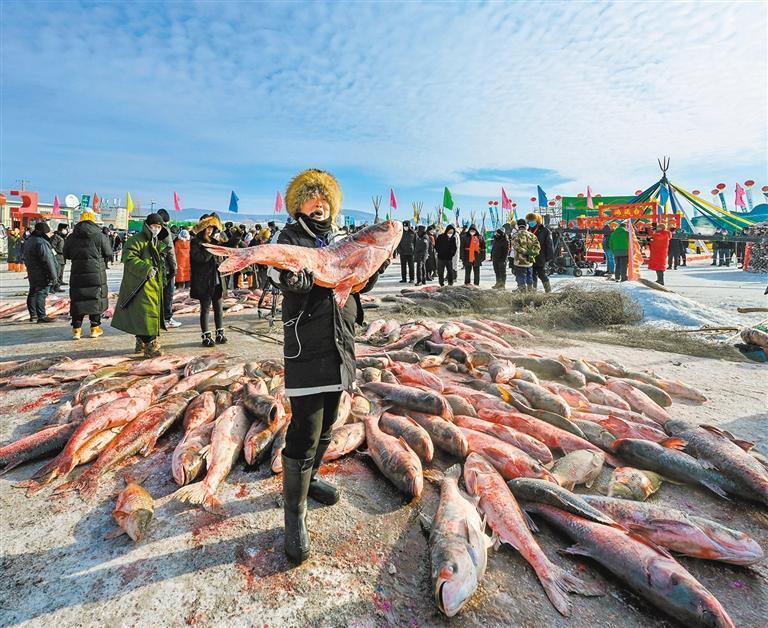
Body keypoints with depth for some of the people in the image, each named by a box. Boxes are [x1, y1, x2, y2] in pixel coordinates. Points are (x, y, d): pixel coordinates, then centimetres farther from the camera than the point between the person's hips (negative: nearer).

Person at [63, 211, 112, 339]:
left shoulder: (71, 238, 3)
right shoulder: (100, 237, -7)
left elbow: (66, 255, 11)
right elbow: (109, 254, -1)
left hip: (77, 274, 2)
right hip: (97, 274, -2)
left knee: (77, 300, 8)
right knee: (96, 300, 8)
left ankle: (76, 329, 9)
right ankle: (95, 328, 12)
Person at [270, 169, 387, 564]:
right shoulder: (292, 237, -2)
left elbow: (358, 286, 14)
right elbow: (286, 277, -21)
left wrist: (376, 265, -4)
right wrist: (293, 278, -44)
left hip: (339, 348, 7)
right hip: (306, 347, -7)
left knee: (325, 426, 19)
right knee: (304, 434, -6)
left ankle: (309, 478, 42)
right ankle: (294, 516, 9)